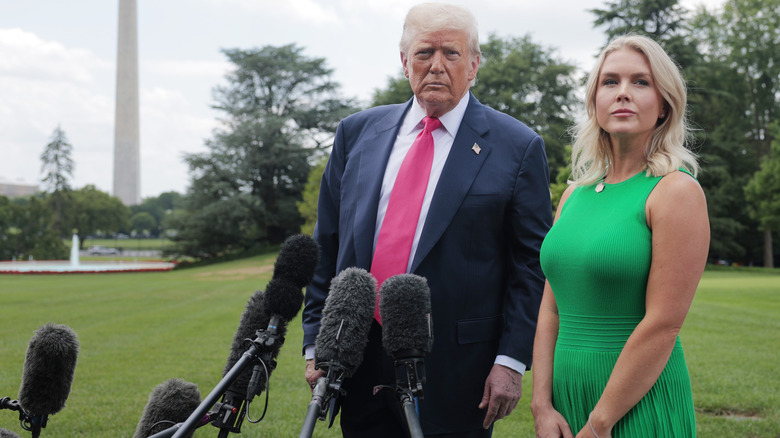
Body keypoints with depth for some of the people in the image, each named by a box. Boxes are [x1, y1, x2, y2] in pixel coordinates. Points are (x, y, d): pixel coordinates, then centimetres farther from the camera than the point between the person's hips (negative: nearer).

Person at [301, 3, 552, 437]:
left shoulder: (518, 147, -2)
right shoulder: (357, 133, 8)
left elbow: (531, 264, -3)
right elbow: (326, 247, 10)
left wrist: (511, 360, -9)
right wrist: (316, 343, 6)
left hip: (456, 377, -3)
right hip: (360, 367, 4)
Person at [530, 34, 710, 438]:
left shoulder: (676, 191, -11)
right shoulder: (574, 193, 8)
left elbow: (663, 325, -16)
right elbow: (551, 309, 8)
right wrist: (542, 405, -2)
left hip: (640, 405, -5)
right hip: (566, 397, 6)